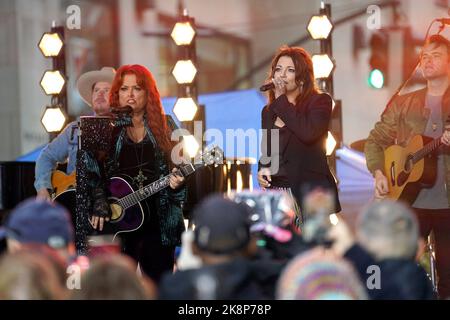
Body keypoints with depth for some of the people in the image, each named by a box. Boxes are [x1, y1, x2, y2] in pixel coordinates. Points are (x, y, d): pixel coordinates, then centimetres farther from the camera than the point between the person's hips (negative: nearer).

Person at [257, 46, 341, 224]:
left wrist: (281, 100, -11)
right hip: (276, 192, 5)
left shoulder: (320, 101, -1)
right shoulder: (268, 112, 16)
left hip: (311, 191, -5)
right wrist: (262, 169, 1)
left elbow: (308, 133, -20)